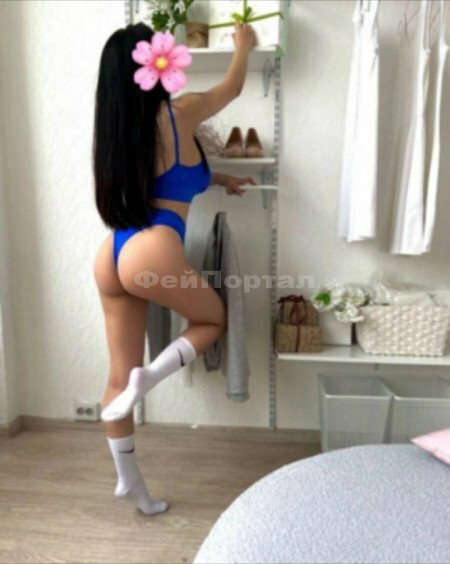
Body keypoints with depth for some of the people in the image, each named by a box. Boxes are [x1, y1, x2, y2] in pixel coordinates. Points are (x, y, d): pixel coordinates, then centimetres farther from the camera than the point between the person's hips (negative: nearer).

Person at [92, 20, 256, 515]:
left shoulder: (117, 127, 17)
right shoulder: (179, 112, -1)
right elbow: (232, 87, 19)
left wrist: (217, 179, 38)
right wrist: (244, 45, 38)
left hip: (111, 255, 7)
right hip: (151, 253, -7)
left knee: (119, 375, 13)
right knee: (213, 318, 22)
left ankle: (128, 480, 27)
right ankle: (148, 377, 1)